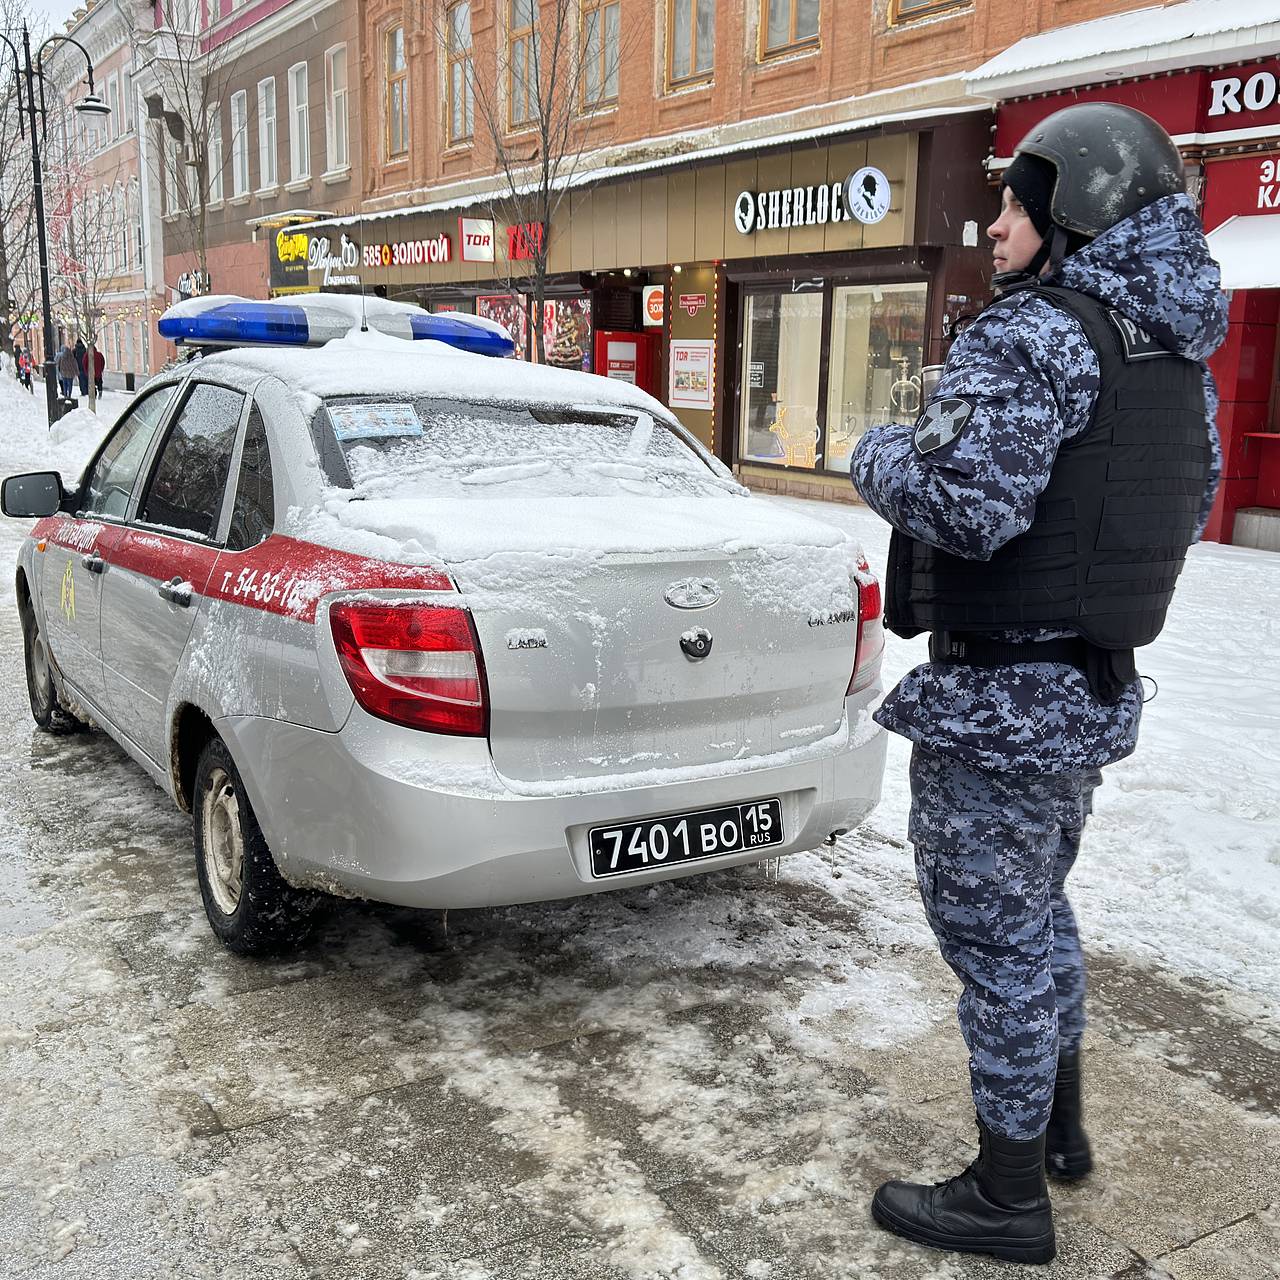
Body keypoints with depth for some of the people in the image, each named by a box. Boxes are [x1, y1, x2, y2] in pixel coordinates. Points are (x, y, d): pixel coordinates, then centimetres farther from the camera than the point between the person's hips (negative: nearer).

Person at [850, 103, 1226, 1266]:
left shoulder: (1036, 334, -19)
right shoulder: (1175, 356, 10)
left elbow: (966, 501, -31)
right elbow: (1189, 508, 21)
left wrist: (881, 457, -12)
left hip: (1001, 698, -9)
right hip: (1096, 686, 10)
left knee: (992, 931, 4)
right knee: (1037, 908, 25)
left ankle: (1008, 1196, 21)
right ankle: (1059, 1124, 42)